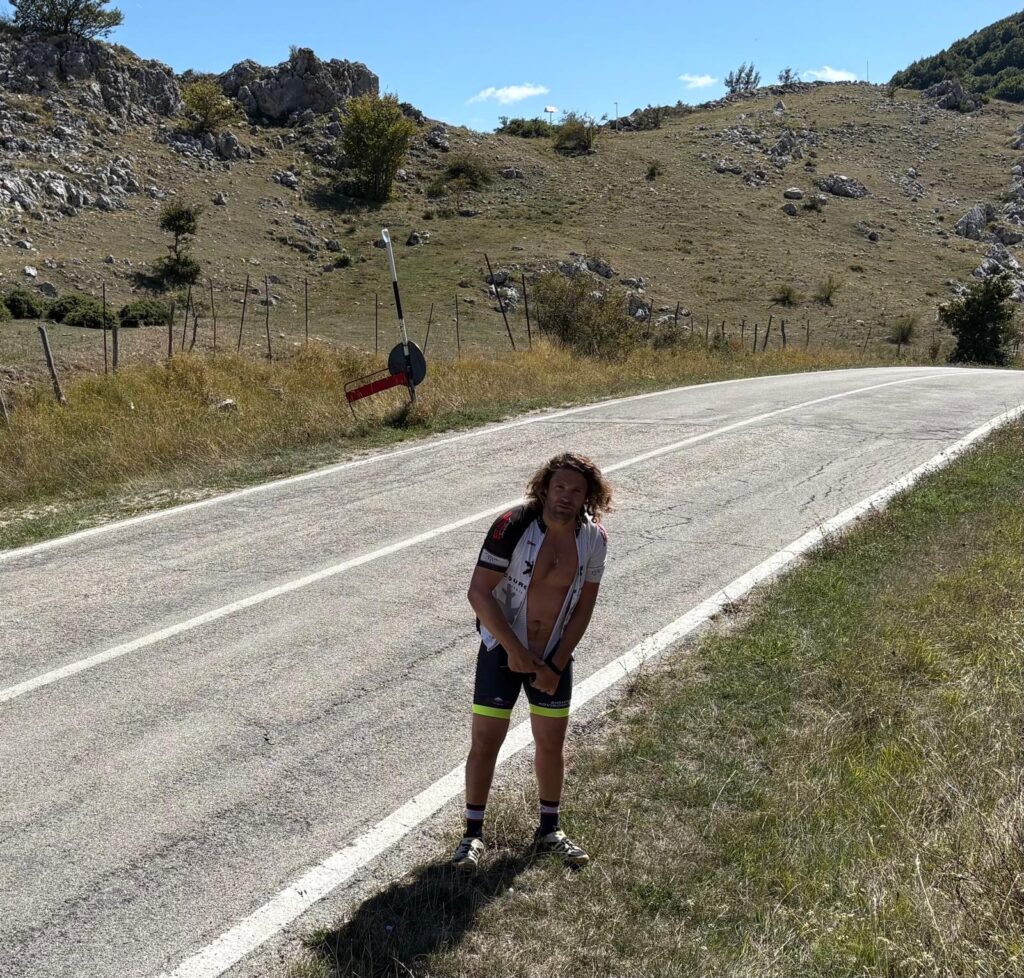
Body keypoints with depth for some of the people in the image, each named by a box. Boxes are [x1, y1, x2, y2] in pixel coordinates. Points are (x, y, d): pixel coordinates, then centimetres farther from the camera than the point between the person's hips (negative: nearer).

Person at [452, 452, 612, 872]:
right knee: (485, 743, 0)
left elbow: (584, 606, -1)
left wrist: (556, 665, -6)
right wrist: (516, 651, -19)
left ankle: (549, 830, 31)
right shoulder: (513, 527, -21)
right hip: (502, 651, -3)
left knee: (551, 743, 12)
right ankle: (473, 834, 18)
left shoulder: (594, 539, -9)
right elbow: (479, 593, -19)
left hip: (554, 656, 3)